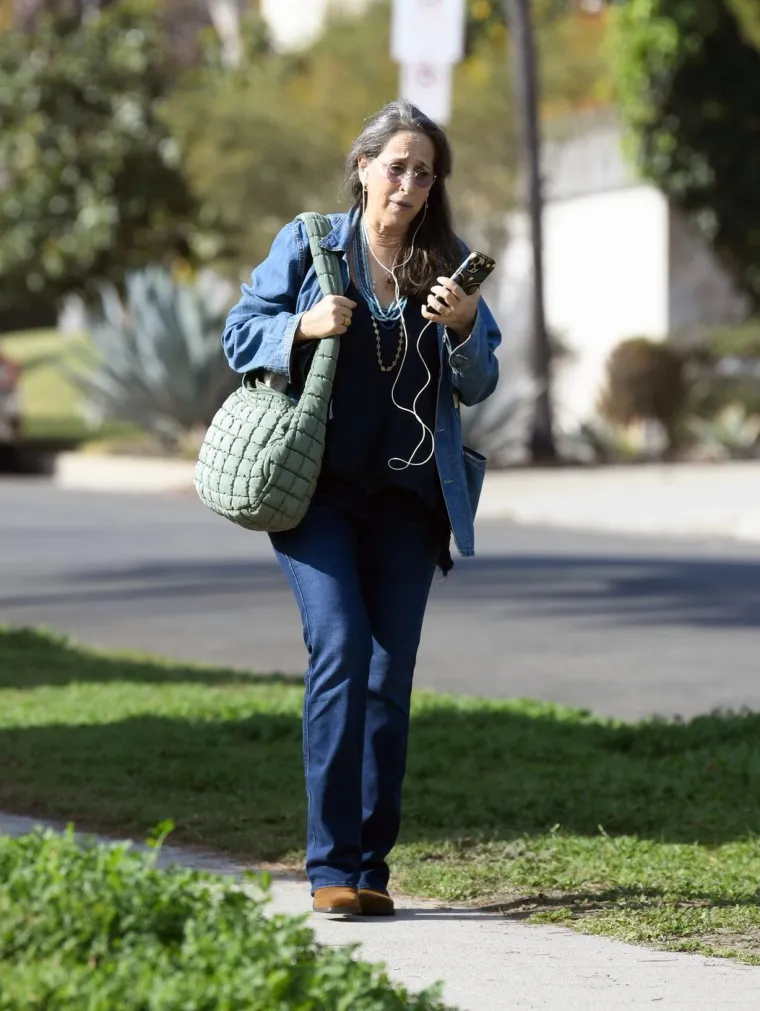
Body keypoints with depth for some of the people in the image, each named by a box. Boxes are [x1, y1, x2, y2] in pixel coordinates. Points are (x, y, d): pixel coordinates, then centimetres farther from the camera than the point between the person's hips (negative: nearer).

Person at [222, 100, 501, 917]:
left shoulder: (446, 264, 9)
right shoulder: (306, 244, 4)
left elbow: (479, 386, 7)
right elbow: (240, 334, 6)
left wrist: (465, 326, -13)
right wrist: (303, 327, -13)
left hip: (407, 497, 3)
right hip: (317, 485, -3)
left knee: (390, 675, 2)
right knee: (340, 649, -17)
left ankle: (372, 864, 10)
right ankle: (331, 865, -16)